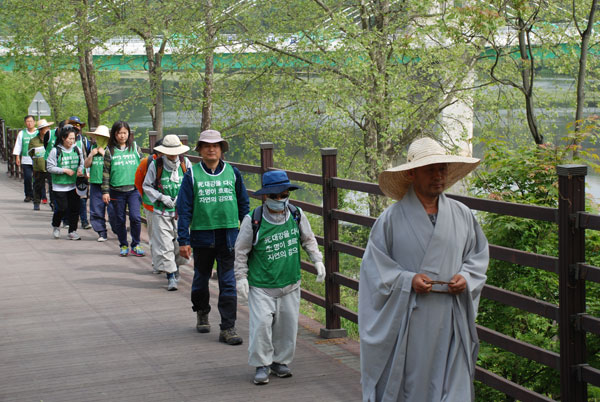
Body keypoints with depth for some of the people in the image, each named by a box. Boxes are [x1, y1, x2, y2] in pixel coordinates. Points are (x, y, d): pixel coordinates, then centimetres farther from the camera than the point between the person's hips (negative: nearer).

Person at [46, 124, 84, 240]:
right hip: (59, 186, -4)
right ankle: (56, 226, 23)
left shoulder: (77, 150, 4)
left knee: (74, 209, 2)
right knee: (62, 208, -5)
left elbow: (82, 163, 15)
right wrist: (64, 170, -15)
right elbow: (50, 167, -7)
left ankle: (72, 232, 14)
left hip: (74, 185, 4)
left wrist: (80, 170, -8)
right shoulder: (55, 151, -8)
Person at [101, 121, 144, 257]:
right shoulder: (110, 151, 2)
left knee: (135, 217, -11)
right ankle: (123, 246, 22)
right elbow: (106, 172, 3)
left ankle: (135, 245, 5)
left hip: (134, 189, 0)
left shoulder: (135, 148, 6)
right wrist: (105, 191, -1)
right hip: (117, 191, 0)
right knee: (119, 220, 7)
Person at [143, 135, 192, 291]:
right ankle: (171, 276, -1)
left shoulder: (185, 163, 0)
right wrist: (161, 197, -10)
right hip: (162, 211, -2)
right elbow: (147, 186, 3)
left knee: (181, 241, 5)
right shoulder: (155, 165, -6)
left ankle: (176, 266, 32)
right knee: (164, 244, -6)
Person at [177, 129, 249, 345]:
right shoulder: (192, 175, 0)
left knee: (228, 284, -3)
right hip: (202, 236, 0)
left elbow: (243, 205, 12)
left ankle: (228, 328, 0)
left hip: (228, 236, 0)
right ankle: (202, 314, 40)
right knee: (201, 278, 16)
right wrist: (183, 240, -6)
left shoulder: (232, 173, 5)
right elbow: (184, 209, 0)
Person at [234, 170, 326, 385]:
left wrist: (318, 260, 6)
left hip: (290, 283, 4)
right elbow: (241, 250, -3)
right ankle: (262, 365, 5)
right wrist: (241, 278, -5)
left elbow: (308, 239, 15)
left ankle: (280, 361, 27)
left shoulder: (296, 215, -2)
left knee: (287, 325, 8)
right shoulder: (253, 220, -13)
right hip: (261, 286, -4)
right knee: (261, 323, -12)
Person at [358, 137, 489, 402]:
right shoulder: (391, 218, -3)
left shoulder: (462, 215, 7)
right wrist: (407, 280, -15)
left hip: (450, 320, 3)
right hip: (406, 319, -2)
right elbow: (374, 264, -1)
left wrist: (467, 276, -3)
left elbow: (479, 253, 17)